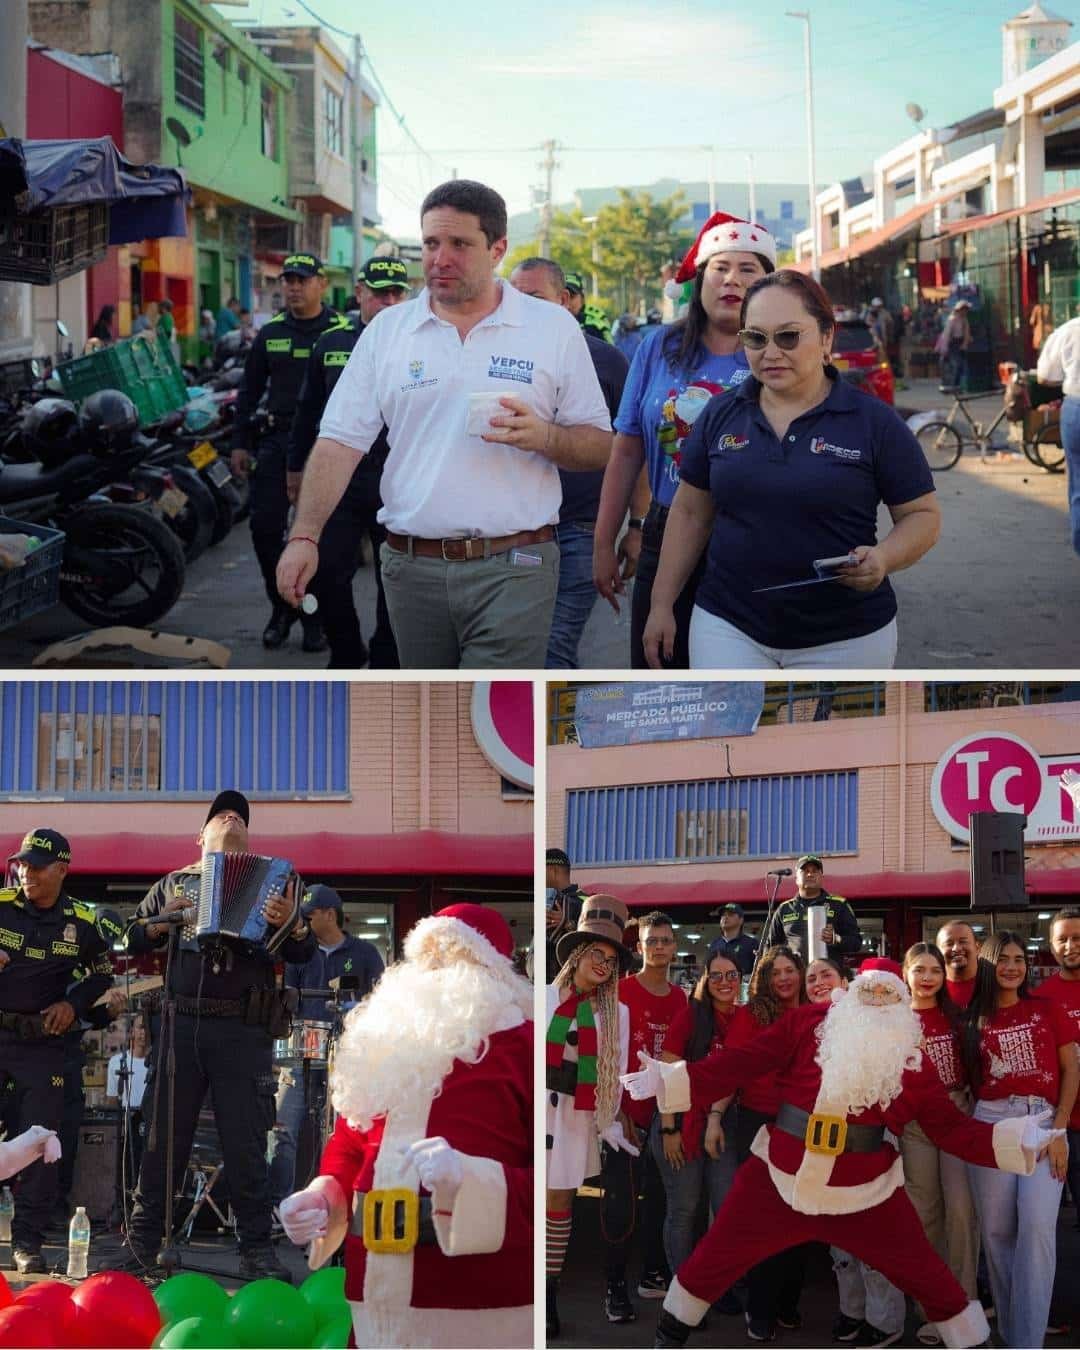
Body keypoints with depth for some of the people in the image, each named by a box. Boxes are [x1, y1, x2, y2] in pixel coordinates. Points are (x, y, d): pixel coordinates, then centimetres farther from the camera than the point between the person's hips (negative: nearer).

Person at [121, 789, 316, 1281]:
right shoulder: (173, 884, 18)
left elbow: (304, 953, 7)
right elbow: (132, 940, 17)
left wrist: (292, 924, -15)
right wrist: (161, 924, -3)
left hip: (244, 1032, -1)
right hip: (181, 1023, 1)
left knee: (246, 1143, -2)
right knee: (163, 1136, 3)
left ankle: (257, 1250, 3)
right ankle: (142, 1243, 9)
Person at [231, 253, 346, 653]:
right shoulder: (270, 334, 11)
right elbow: (249, 392, 15)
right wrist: (240, 444, 9)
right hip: (276, 441, 3)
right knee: (264, 528, -3)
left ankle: (315, 617, 14)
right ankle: (282, 606, 15)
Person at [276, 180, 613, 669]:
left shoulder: (553, 327, 3)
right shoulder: (387, 331, 8)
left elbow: (599, 446, 5)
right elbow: (340, 442, 4)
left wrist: (544, 437, -16)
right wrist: (304, 536, -9)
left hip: (513, 571, -3)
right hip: (411, 568, 3)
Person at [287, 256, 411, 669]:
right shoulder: (331, 343, 8)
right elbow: (308, 411, 16)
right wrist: (296, 466, 17)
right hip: (338, 479, 2)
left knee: (393, 580, 6)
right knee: (327, 573, 0)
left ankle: (386, 663, 19)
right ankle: (346, 654, 19)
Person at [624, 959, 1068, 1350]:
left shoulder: (912, 1061, 0)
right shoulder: (807, 1024, -4)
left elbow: (950, 1127, 3)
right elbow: (744, 1064, -5)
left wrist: (1018, 1140, -9)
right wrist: (667, 1079, -12)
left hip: (864, 1193, 0)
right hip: (779, 1179, 0)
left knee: (928, 1276, 4)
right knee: (712, 1260, 10)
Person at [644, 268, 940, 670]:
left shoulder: (875, 421, -5)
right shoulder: (719, 414, 5)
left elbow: (923, 515, -1)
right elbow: (690, 513, 12)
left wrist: (883, 558, -22)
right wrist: (662, 604, 9)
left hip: (845, 637, -2)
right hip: (729, 628, 2)